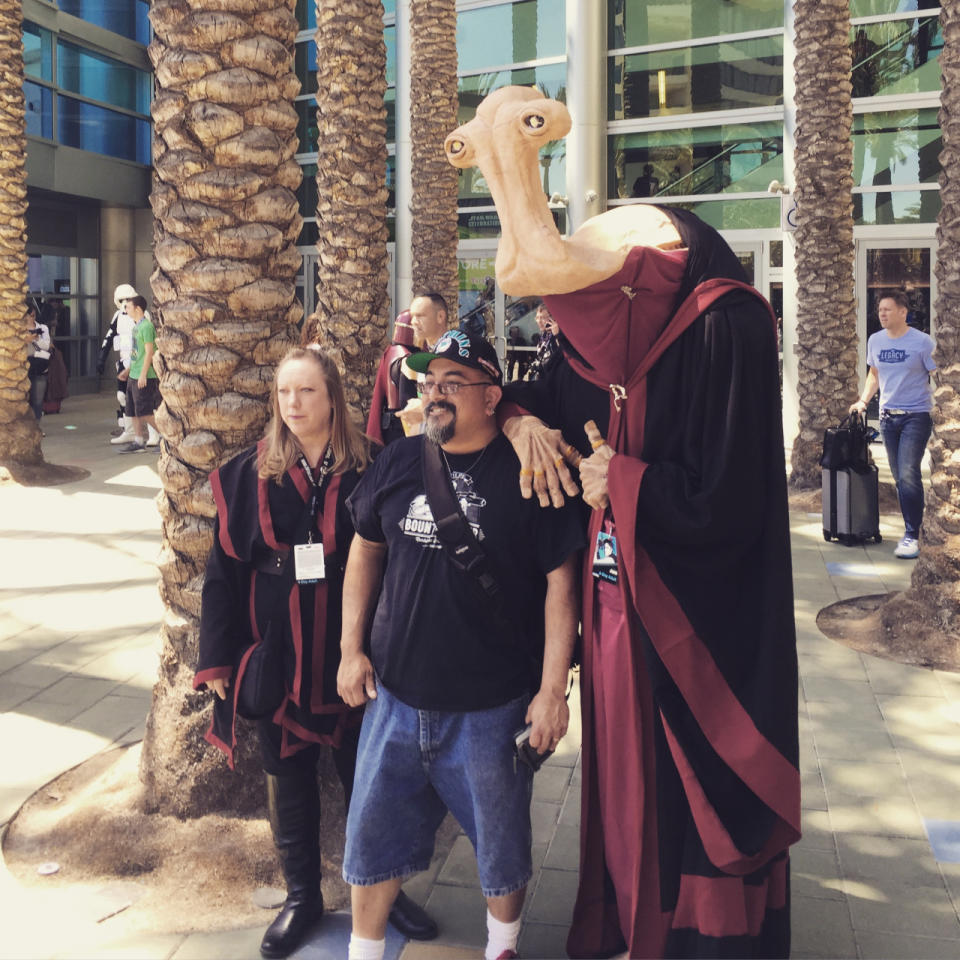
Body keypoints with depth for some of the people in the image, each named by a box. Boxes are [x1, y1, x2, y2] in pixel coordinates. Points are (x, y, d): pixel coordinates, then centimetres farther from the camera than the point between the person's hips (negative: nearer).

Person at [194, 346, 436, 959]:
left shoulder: (370, 470, -6)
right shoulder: (249, 476, 0)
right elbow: (226, 569, 2)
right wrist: (219, 657, 0)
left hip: (351, 654, -1)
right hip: (277, 655, 2)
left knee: (365, 776, 11)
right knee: (289, 780, 14)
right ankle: (302, 896, 34)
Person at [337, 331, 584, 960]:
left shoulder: (526, 475, -13)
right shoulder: (398, 463, 1)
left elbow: (561, 582, -11)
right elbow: (366, 550, 11)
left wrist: (553, 690, -13)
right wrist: (352, 648, 7)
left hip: (493, 703, -3)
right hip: (397, 695, 4)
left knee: (501, 838, 16)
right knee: (373, 831, 15)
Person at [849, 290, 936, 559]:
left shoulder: (922, 342, -10)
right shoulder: (875, 341, 5)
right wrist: (863, 400, 9)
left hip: (916, 415, -5)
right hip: (888, 415, 5)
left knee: (908, 475, -14)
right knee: (900, 477, 10)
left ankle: (912, 536, -8)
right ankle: (913, 526, 23)